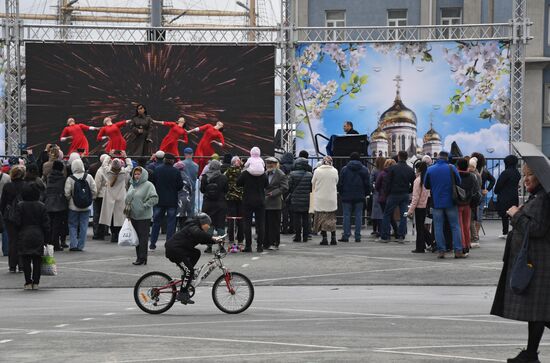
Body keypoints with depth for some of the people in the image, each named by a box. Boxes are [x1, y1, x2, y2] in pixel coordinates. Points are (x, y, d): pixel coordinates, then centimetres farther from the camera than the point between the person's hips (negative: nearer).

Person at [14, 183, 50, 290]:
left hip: (24, 237, -1)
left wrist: (18, 236, 7)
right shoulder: (41, 206, -1)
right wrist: (46, 239, 6)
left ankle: (28, 282, 3)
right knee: (37, 261, 7)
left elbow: (17, 223, -6)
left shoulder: (20, 206, -5)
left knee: (26, 261, 4)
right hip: (38, 236, 1)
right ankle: (36, 282, 6)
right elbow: (46, 224, -1)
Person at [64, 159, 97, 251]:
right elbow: (94, 191, -2)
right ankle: (80, 245, 9)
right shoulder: (89, 177, -4)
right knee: (83, 226, 8)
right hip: (86, 207, 2)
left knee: (73, 225, 9)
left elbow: (67, 193, -11)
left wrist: (70, 200, 9)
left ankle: (73, 244, 0)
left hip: (73, 206, -2)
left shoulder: (70, 179, -11)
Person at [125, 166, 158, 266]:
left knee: (143, 237, -6)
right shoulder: (132, 185, 16)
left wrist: (144, 206, -18)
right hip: (133, 216, 7)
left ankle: (142, 258, -4)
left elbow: (154, 198, -14)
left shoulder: (148, 185, -7)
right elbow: (127, 199, 24)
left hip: (144, 217, -7)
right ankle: (139, 257, 17)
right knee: (136, 237, 10)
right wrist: (127, 207, 14)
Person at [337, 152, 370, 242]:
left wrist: (341, 193, 13)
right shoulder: (364, 170, 3)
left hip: (347, 197, -1)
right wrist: (366, 194, 15)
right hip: (359, 197, 1)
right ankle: (357, 237, 2)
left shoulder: (344, 169, -1)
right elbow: (367, 184, 3)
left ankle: (346, 236, 0)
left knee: (347, 216, 3)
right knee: (358, 216, 4)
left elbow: (340, 184, 0)